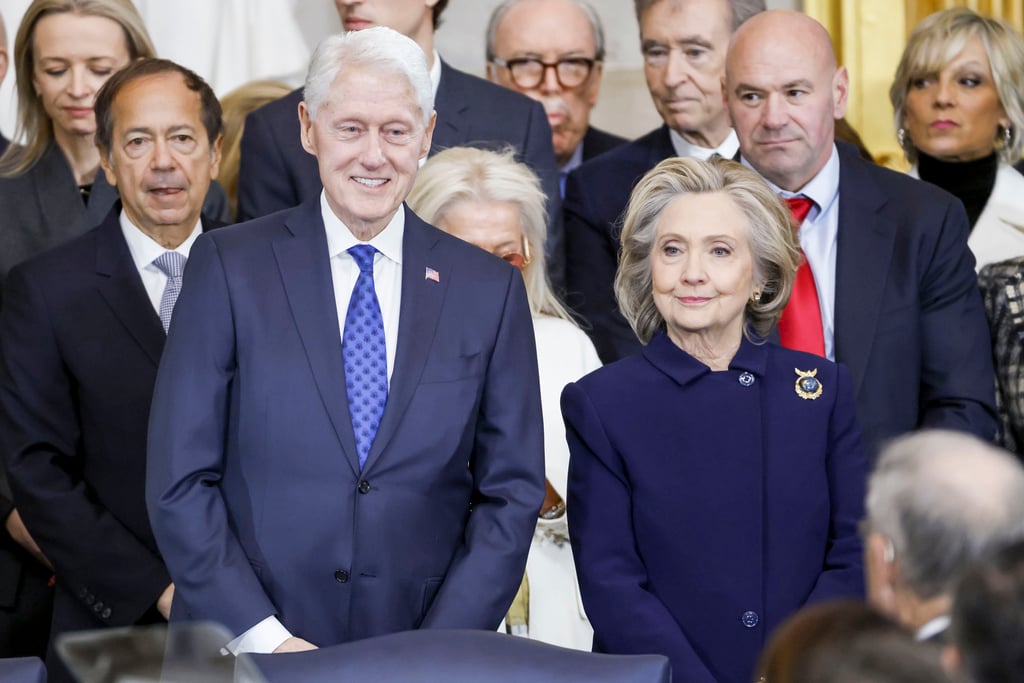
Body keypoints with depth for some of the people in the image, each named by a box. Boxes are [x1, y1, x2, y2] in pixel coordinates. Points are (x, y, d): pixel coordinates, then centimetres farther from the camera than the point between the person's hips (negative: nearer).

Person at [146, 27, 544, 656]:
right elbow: (180, 479, -5)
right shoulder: (229, 267, -2)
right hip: (246, 659, -1)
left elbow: (511, 493, 3)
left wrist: (441, 650, -9)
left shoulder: (489, 290, 3)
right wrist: (262, 637, -13)